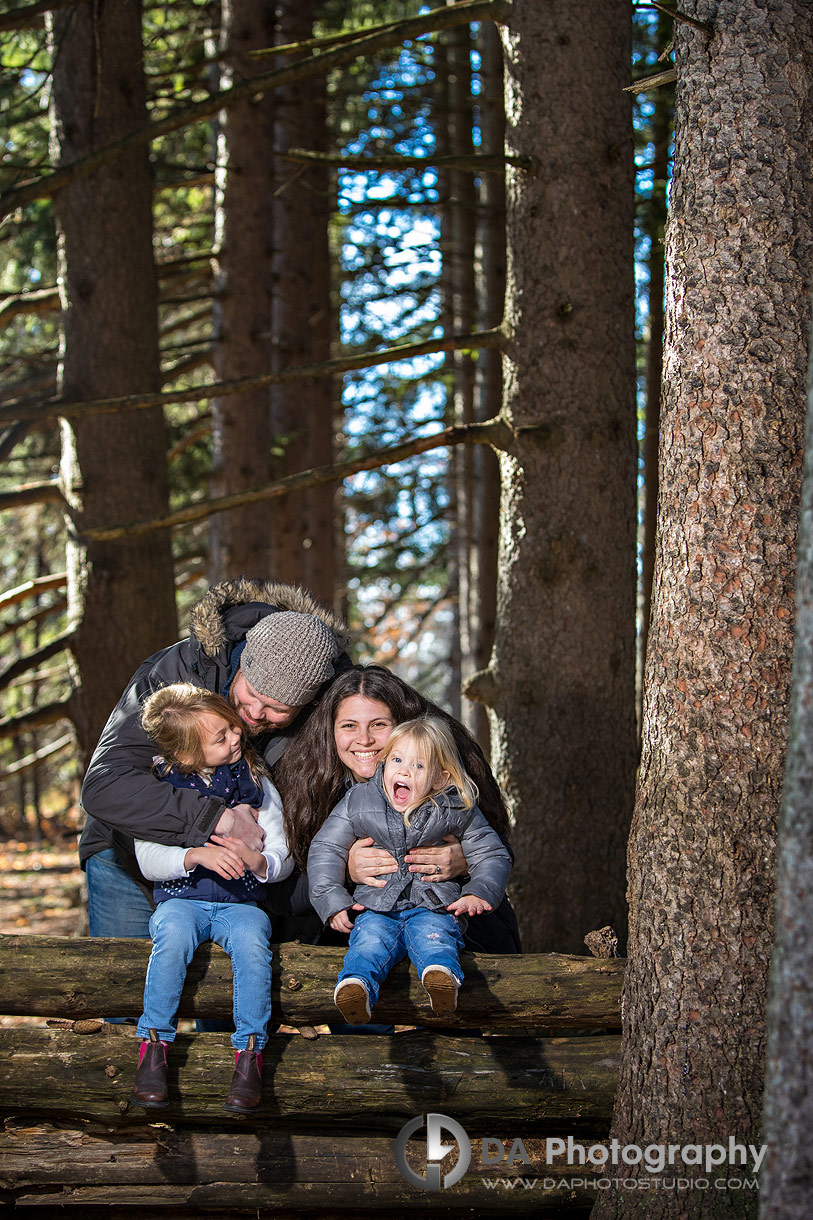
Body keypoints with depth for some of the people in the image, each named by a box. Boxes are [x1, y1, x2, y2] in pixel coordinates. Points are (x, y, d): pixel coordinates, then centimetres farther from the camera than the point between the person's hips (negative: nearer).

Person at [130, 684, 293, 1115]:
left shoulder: (256, 783, 5)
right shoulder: (159, 786, 1)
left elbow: (283, 860, 3)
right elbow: (149, 861, -7)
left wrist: (257, 861, -21)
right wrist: (197, 856, -26)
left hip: (240, 903, 1)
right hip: (181, 900, -1)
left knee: (252, 937, -33)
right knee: (174, 931, -35)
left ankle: (250, 1054, -28)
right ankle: (154, 1047, -27)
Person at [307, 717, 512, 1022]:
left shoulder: (457, 811, 5)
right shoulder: (358, 802, 7)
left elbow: (491, 855, 13)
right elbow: (326, 849, 13)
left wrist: (478, 893, -6)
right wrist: (332, 900, 1)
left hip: (434, 905, -1)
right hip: (377, 906, 1)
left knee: (434, 936, -33)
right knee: (369, 940, -30)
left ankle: (442, 974, -63)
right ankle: (356, 985, -58)